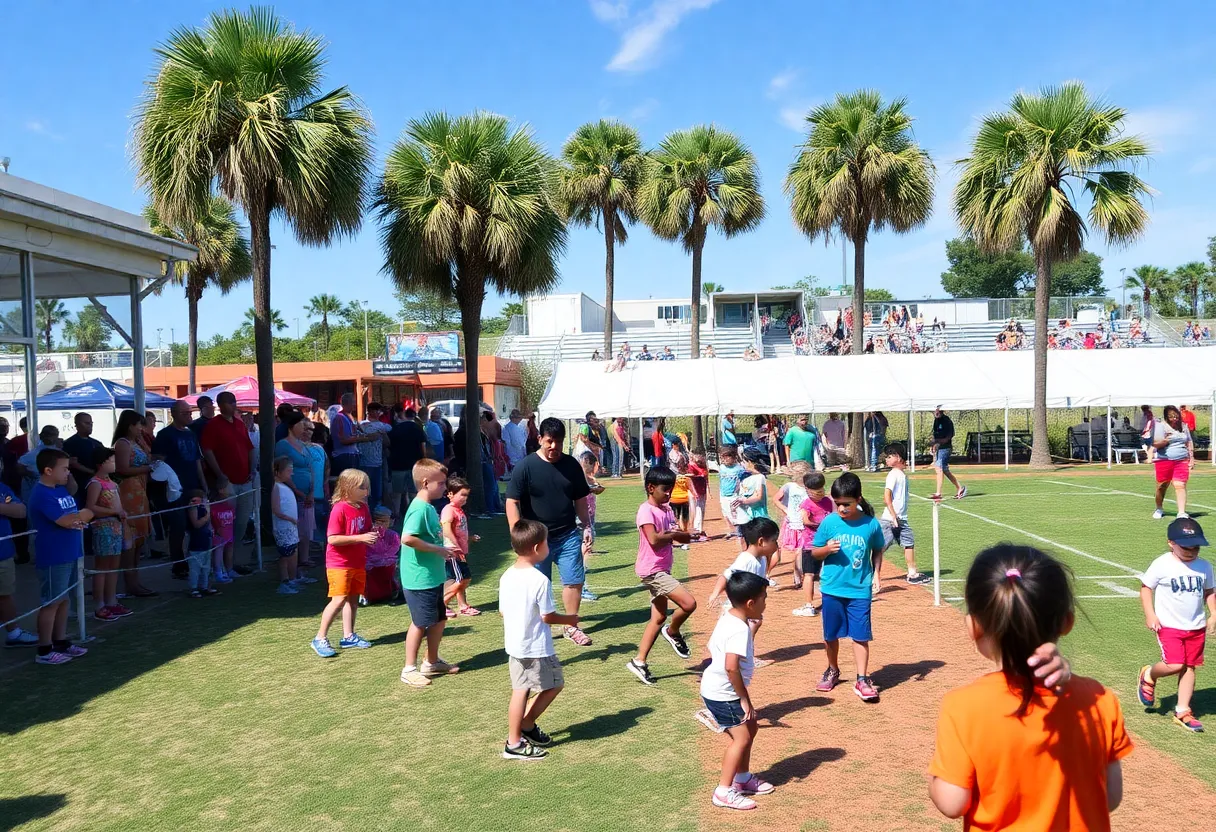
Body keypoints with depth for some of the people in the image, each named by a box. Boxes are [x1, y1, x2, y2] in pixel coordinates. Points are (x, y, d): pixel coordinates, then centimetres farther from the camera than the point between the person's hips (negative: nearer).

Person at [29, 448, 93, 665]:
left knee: (63, 599, 16)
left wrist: (78, 519, -9)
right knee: (51, 603, -1)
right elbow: (65, 521, -26)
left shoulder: (60, 489, 10)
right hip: (52, 558, -9)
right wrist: (83, 515, -7)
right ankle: (44, 651, 7)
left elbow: (73, 517, 15)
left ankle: (61, 642, 26)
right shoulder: (42, 495, -19)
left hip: (69, 555, 9)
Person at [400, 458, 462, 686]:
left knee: (439, 619, 18)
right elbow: (407, 538, -32)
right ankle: (409, 669, 15)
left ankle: (432, 662, 33)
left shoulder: (429, 507, 11)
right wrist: (438, 549, -23)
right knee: (420, 623, 1)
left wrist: (445, 550, 12)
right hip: (419, 578, -10)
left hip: (433, 576, 10)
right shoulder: (419, 509, -20)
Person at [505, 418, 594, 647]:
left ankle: (571, 627, 21)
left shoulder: (571, 465, 3)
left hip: (568, 536, 3)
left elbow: (580, 499, 13)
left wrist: (587, 527, 8)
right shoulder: (525, 467, -9)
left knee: (575, 581, 4)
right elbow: (512, 502, -11)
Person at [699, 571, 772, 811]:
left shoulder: (728, 620, 6)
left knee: (750, 728, 20)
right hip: (722, 694, -10)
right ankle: (724, 792, -1)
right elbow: (731, 667, -35)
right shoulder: (739, 630, -25)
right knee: (742, 737, -8)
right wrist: (745, 698, -25)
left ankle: (743, 778, 33)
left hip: (717, 688, 10)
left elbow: (713, 650, 17)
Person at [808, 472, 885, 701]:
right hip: (832, 588, 2)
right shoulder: (829, 522, -7)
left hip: (860, 590, -1)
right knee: (831, 634, 14)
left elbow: (877, 551, 8)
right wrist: (827, 549, -19)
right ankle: (833, 671, 35)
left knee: (861, 635, 0)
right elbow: (814, 552, 1)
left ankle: (862, 679, 11)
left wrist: (875, 572, -5)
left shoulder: (871, 524, -8)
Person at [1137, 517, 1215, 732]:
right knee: (1175, 665, -14)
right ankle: (1148, 676, 18)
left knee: (1189, 667, 7)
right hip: (1169, 626, -4)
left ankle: (1182, 712, 17)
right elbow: (1146, 587, -4)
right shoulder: (1161, 565, -12)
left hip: (1196, 627, 5)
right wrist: (1150, 615, -12)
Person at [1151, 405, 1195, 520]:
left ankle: (1182, 512, -12)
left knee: (1180, 486, -9)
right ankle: (1159, 510, 27)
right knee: (1162, 486, 8)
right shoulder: (1160, 426, -4)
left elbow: (1189, 443, 21)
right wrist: (1165, 440, -29)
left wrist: (1191, 458, 14)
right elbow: (1155, 444, -10)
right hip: (1164, 460, -3)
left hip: (1182, 461, 3)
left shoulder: (1183, 427, 12)